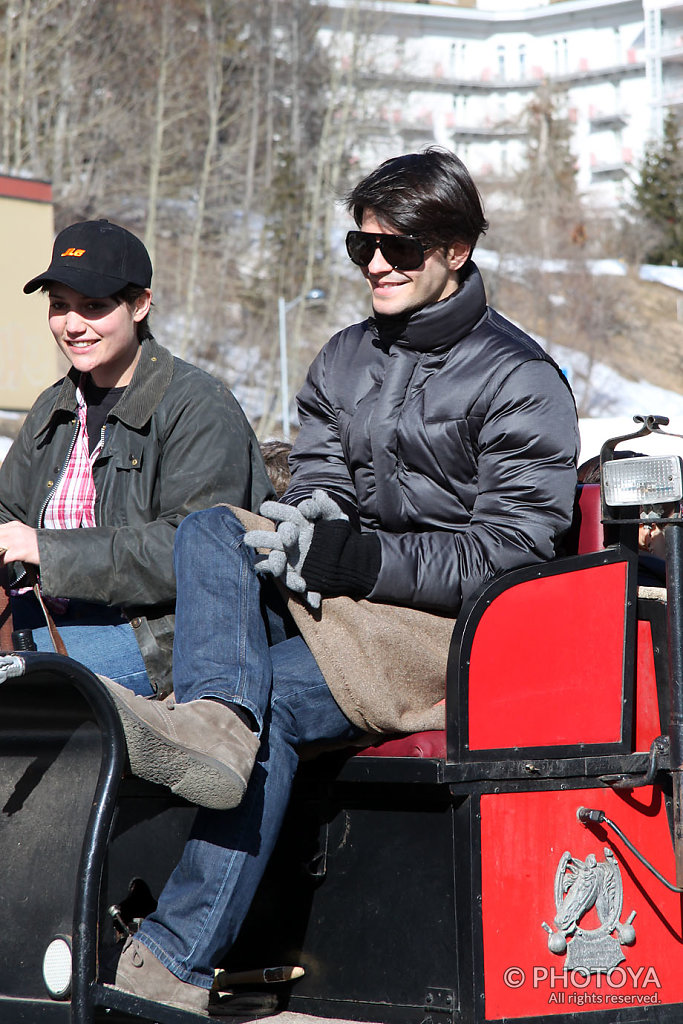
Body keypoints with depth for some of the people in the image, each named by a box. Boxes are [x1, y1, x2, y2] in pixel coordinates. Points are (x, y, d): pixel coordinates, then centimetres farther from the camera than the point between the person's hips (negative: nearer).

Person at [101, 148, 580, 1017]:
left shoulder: (521, 380, -3)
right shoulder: (343, 361, 18)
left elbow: (512, 551, -11)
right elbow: (315, 484, 13)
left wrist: (357, 557, -21)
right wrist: (312, 522, -14)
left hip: (458, 627, -6)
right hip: (334, 607, 6)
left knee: (273, 701, -30)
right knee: (211, 528, -19)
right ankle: (213, 717, -49)